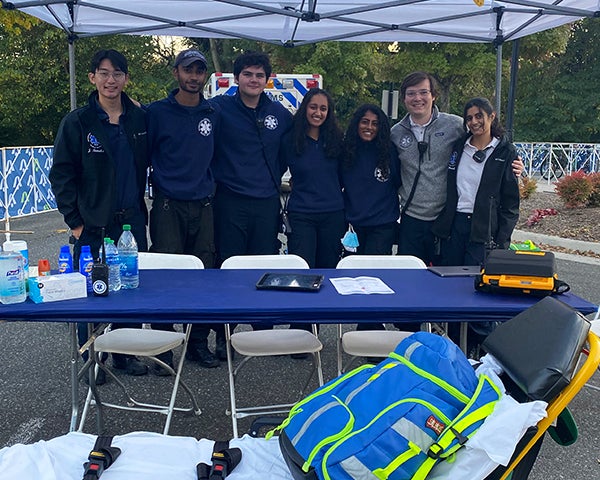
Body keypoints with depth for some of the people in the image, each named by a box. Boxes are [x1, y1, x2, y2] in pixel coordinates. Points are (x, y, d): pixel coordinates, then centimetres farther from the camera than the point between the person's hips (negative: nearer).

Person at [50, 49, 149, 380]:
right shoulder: (77, 122, -3)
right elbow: (61, 175, -2)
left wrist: (140, 209, 10)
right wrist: (75, 221, -7)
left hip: (132, 220, 3)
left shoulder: (139, 119, 6)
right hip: (93, 225, -3)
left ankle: (125, 354, 25)